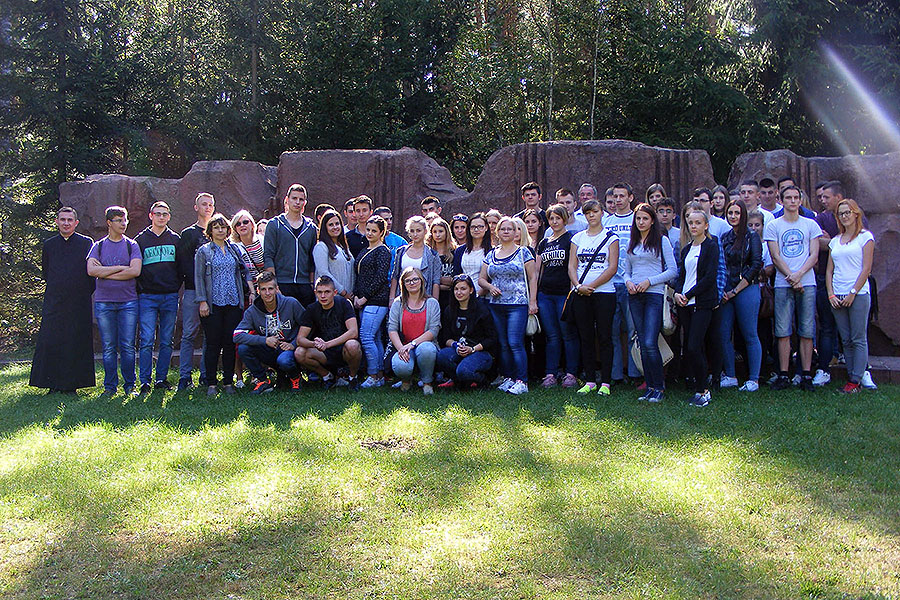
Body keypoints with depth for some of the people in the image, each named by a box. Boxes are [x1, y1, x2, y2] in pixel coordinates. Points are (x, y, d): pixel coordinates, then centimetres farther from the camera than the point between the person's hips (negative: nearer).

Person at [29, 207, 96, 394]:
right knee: (50, 341, -2)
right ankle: (53, 384, 7)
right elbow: (45, 273, 22)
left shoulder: (87, 243, 3)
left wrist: (84, 292, 2)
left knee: (76, 341, -2)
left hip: (79, 303, -2)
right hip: (53, 302, 2)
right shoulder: (48, 245, 11)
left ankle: (71, 385, 5)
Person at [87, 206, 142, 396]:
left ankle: (130, 385, 10)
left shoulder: (131, 245, 6)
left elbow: (135, 271, -9)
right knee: (108, 347, 4)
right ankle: (110, 385, 13)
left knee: (127, 346, 0)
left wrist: (105, 273, -6)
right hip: (103, 302, 1)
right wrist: (120, 268, -10)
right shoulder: (98, 246, 9)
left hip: (128, 302, -1)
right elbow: (91, 270, -7)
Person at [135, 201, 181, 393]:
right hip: (147, 297, -2)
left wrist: (176, 287, 5)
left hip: (170, 296, 2)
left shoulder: (175, 239, 11)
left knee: (166, 341, 5)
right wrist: (140, 290, 0)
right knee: (147, 341, -6)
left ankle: (161, 378, 13)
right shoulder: (140, 240, 6)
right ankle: (145, 381, -1)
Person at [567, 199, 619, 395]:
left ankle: (605, 382, 2)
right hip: (581, 295, 3)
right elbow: (572, 266, 7)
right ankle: (590, 381, 13)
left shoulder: (611, 238, 3)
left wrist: (591, 285, -12)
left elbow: (612, 267, -6)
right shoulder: (578, 238, 13)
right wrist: (578, 285, -10)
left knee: (604, 338, -3)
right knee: (586, 338, 6)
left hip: (604, 293, -3)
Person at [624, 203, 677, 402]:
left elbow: (673, 271, -3)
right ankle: (650, 387, 12)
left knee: (650, 344, -13)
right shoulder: (631, 242, 16)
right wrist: (628, 281, -1)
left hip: (654, 294, -5)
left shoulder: (662, 241, 1)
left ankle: (659, 387, -1)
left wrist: (649, 281, -11)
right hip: (634, 296, 5)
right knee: (643, 345, 6)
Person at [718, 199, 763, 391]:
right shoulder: (725, 237, 13)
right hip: (726, 292, 6)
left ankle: (753, 379, 4)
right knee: (724, 334, 4)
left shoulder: (752, 236, -3)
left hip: (746, 289, -6)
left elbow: (756, 266, -9)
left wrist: (735, 291, -9)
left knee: (750, 335, -2)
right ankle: (729, 376, 14)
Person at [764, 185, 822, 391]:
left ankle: (806, 375, 6)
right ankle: (783, 376, 2)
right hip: (783, 284, -1)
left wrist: (799, 274, -12)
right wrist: (791, 278, -9)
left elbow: (814, 255, 4)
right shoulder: (773, 226, 8)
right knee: (783, 331, -3)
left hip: (807, 283, 1)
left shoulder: (811, 225, 12)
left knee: (807, 331, 1)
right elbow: (776, 257, 1)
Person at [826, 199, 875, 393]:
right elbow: (829, 270, 13)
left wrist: (853, 293, -12)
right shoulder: (835, 241, 16)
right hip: (838, 297, 5)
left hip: (858, 294, -5)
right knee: (846, 340, 7)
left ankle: (856, 380, -2)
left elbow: (866, 269, -6)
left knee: (858, 339, -4)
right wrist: (831, 294, 1)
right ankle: (851, 376, 12)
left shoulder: (865, 237, 1)